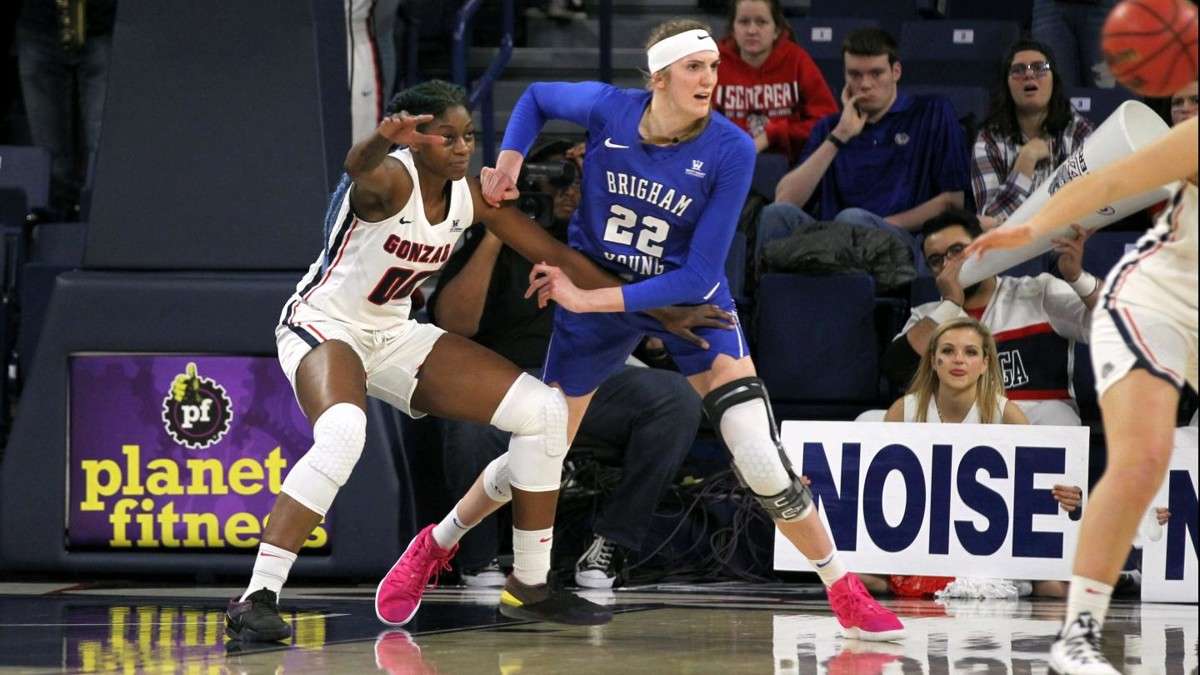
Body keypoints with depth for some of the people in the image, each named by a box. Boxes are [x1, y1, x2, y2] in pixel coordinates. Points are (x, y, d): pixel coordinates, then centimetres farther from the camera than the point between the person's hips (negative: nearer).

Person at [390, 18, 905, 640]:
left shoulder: (731, 151, -24)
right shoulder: (607, 109, -18)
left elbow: (700, 276, -24)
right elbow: (535, 97, 7)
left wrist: (589, 300, -26)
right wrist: (508, 162, -10)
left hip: (688, 301, -1)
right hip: (591, 294, 2)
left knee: (761, 464, -15)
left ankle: (844, 593, 1)